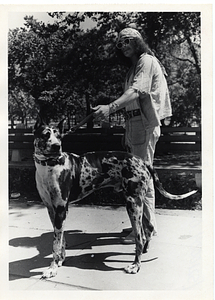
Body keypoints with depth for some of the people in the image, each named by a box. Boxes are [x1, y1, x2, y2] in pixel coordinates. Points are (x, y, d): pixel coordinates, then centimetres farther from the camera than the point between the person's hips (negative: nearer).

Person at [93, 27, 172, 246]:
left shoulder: (147, 61, -7)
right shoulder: (134, 66, 23)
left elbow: (136, 92, -24)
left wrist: (110, 107, -36)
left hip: (145, 124, -10)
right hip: (133, 124, 10)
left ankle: (147, 227, -2)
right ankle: (142, 224, 23)